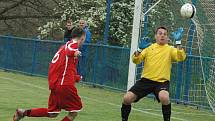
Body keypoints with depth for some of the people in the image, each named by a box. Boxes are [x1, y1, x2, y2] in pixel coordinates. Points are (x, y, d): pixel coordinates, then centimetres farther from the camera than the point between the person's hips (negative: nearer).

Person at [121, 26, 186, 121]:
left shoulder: (170, 49, 5)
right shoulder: (149, 48, 11)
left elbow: (181, 57, -12)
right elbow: (136, 60, 4)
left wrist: (178, 42, -21)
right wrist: (140, 49, -13)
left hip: (162, 81, -3)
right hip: (146, 80, 3)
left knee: (164, 97, -35)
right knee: (127, 98, -11)